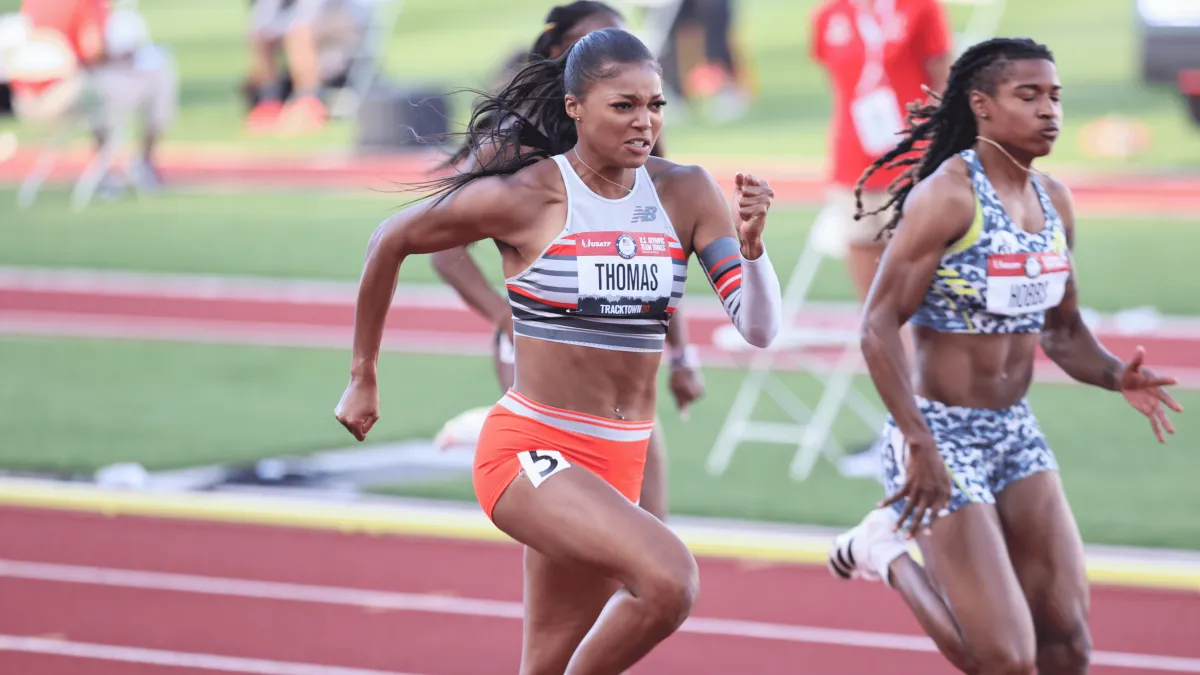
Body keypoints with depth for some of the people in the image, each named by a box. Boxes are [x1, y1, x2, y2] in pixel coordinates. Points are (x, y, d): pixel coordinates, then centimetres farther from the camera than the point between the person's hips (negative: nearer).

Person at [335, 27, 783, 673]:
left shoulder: (685, 194, 0)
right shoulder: (525, 196, -10)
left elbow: (759, 328, -4)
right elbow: (391, 242, 4)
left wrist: (751, 243, -23)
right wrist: (362, 377, 10)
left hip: (619, 463, 5)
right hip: (530, 450, -5)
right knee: (668, 579, -28)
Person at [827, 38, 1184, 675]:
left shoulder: (1053, 201, 7)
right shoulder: (947, 195, -17)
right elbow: (878, 328, -19)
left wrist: (1115, 375, -4)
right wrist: (921, 446, -25)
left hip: (1016, 433, 7)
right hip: (942, 434, -7)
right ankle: (889, 552, 13)